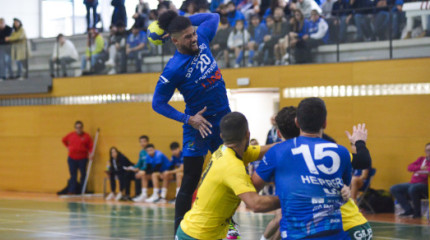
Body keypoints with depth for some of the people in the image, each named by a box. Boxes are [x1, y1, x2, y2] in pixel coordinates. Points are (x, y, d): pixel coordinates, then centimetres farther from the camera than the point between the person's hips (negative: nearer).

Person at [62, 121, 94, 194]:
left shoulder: (86, 136, -2)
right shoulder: (71, 135, 5)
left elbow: (90, 147, -2)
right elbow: (64, 140, 24)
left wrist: (91, 154, -17)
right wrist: (68, 147, 14)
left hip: (82, 158, -2)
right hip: (72, 158, 2)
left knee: (83, 174, 0)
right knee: (73, 176, 1)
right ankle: (72, 191, 1)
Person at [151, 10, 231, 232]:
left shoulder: (201, 39, -5)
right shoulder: (174, 69, -20)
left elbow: (213, 17, 15)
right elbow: (158, 103, -13)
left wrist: (184, 20, 2)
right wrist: (188, 119, -18)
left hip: (224, 119, 6)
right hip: (199, 124, -6)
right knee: (190, 182, -4)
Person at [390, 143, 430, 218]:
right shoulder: (421, 159, 20)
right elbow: (410, 167, 6)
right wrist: (420, 168, -9)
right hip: (413, 183, 8)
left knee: (412, 189, -39)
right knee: (393, 189, -3)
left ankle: (417, 212, -20)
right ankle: (409, 209, -4)